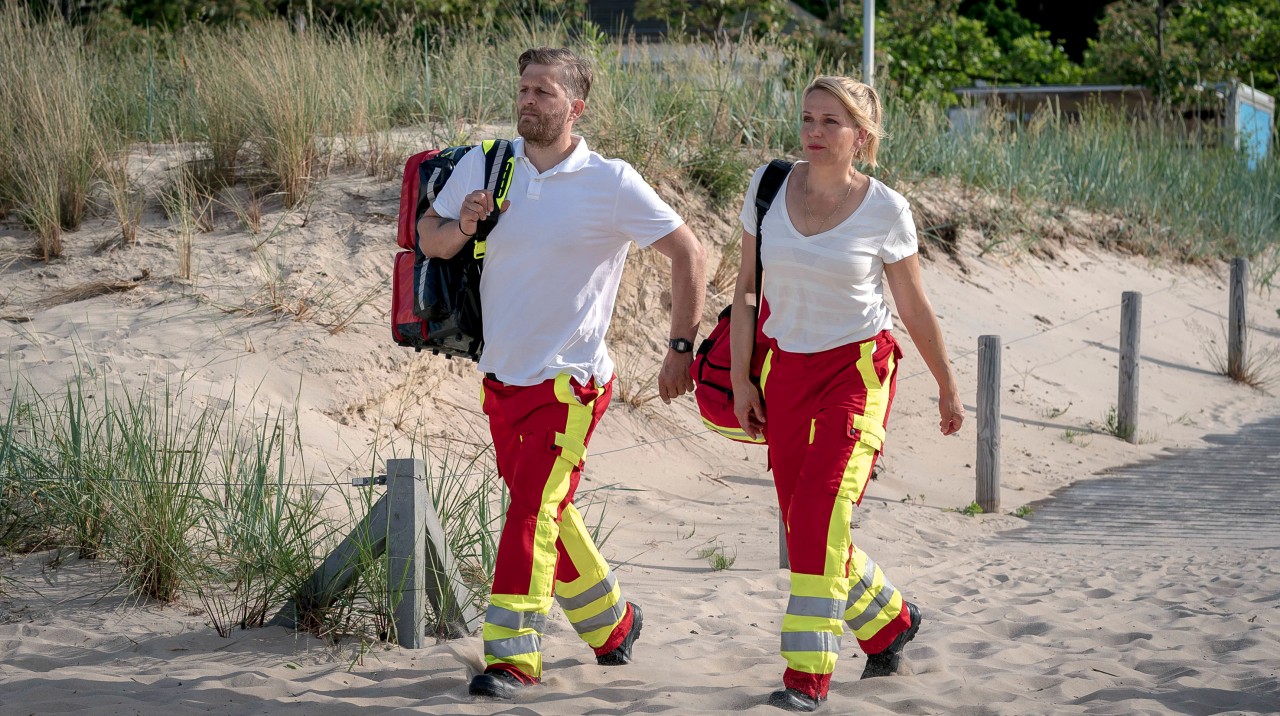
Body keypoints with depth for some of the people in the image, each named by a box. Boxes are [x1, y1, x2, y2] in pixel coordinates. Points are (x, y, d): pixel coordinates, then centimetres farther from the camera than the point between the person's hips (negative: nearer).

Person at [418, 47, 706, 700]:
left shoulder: (613, 183, -11)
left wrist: (681, 348, -6)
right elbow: (429, 238, 10)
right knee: (547, 513, 18)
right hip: (501, 376, 6)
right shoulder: (484, 165, 0)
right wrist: (460, 226, -13)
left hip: (568, 381, -5)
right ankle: (611, 621, 37)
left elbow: (689, 255, -4)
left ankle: (511, 656, -8)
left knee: (531, 511, -14)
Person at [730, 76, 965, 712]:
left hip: (857, 368, -4)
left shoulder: (886, 211, -9)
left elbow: (915, 309, 2)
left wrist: (948, 389, 10)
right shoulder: (768, 187, -2)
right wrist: (741, 380, 2)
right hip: (785, 368, 4)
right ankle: (889, 622, 36)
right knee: (807, 529, 10)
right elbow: (746, 289, 6)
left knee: (820, 512, -19)